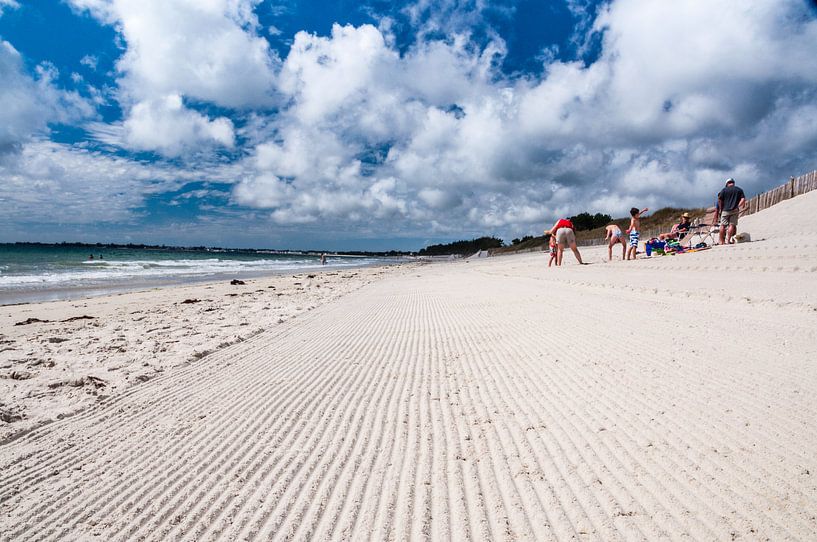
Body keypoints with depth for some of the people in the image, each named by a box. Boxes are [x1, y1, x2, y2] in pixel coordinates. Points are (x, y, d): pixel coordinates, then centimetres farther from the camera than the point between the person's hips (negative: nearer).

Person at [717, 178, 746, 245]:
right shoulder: (739, 189, 10)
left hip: (725, 210, -1)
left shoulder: (724, 189, 4)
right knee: (732, 225, 0)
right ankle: (728, 240, -7)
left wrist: (720, 209, 10)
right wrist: (738, 206, 2)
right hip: (735, 210, 1)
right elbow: (743, 199, 0)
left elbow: (719, 200, 0)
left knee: (723, 225, 2)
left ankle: (721, 241, 2)